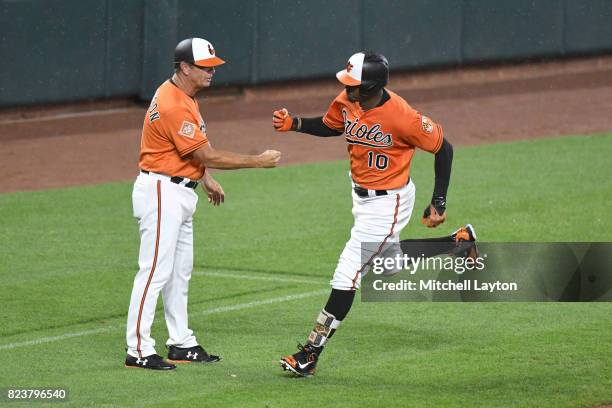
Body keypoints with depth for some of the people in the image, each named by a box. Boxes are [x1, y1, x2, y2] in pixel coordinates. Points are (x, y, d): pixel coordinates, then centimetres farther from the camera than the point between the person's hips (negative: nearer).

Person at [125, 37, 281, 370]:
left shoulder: (183, 95, 9)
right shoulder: (173, 106, -24)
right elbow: (207, 156, -22)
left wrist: (207, 179, 18)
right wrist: (258, 162, -17)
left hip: (179, 192, 11)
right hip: (161, 192, -11)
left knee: (180, 271, 15)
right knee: (155, 271, -9)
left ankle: (181, 343, 22)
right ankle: (138, 351, -7)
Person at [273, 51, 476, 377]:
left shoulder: (401, 116, -29)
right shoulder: (346, 101, -9)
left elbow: (442, 148, -18)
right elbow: (330, 126, 13)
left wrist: (439, 202, -17)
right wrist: (294, 124, -5)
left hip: (387, 203, -9)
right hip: (361, 195, 9)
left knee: (347, 275, -10)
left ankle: (311, 354, -5)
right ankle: (459, 242, 42)